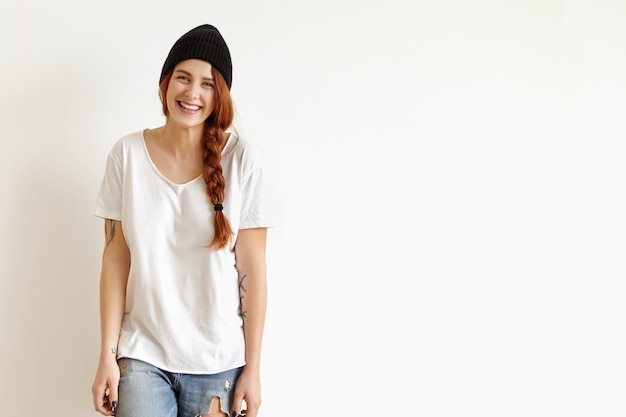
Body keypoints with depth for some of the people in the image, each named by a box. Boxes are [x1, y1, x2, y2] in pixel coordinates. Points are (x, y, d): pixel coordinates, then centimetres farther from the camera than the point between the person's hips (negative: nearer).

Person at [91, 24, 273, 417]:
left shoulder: (242, 160, -8)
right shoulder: (127, 154, -4)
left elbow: (252, 269, -6)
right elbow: (116, 259, -1)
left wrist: (253, 368, -4)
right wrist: (108, 356, -2)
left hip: (218, 362, 0)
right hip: (142, 355, 1)